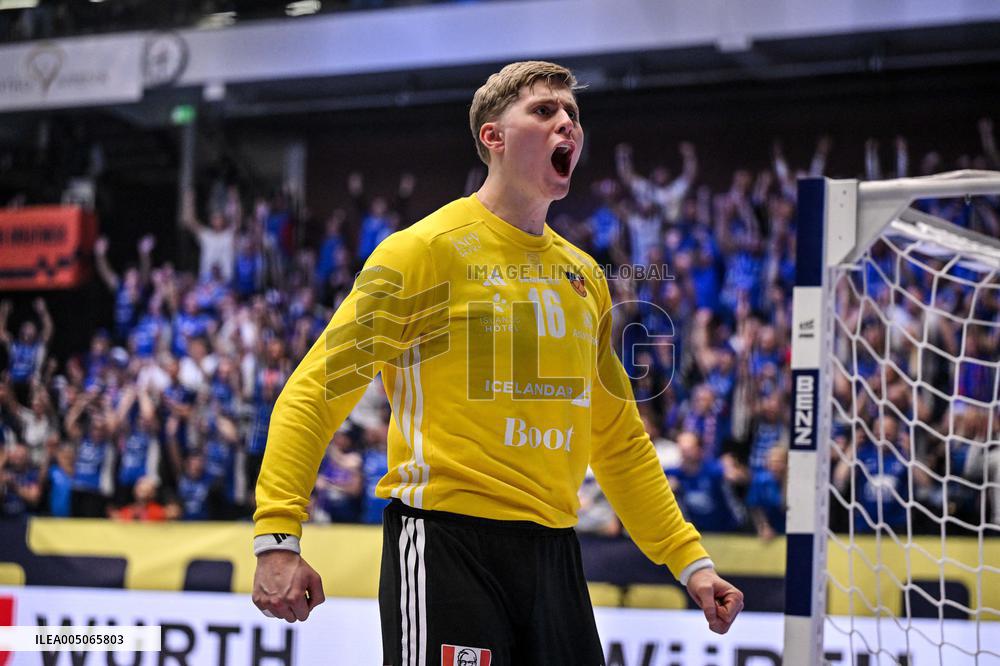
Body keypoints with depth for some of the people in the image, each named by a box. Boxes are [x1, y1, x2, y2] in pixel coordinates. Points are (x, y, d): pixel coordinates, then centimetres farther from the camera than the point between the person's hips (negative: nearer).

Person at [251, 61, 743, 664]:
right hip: (446, 540, -6)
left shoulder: (585, 276, 15)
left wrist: (690, 561, 18)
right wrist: (277, 536, -17)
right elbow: (315, 392, -7)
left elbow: (619, 441, 23)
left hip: (554, 548, 6)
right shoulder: (427, 248, -4)